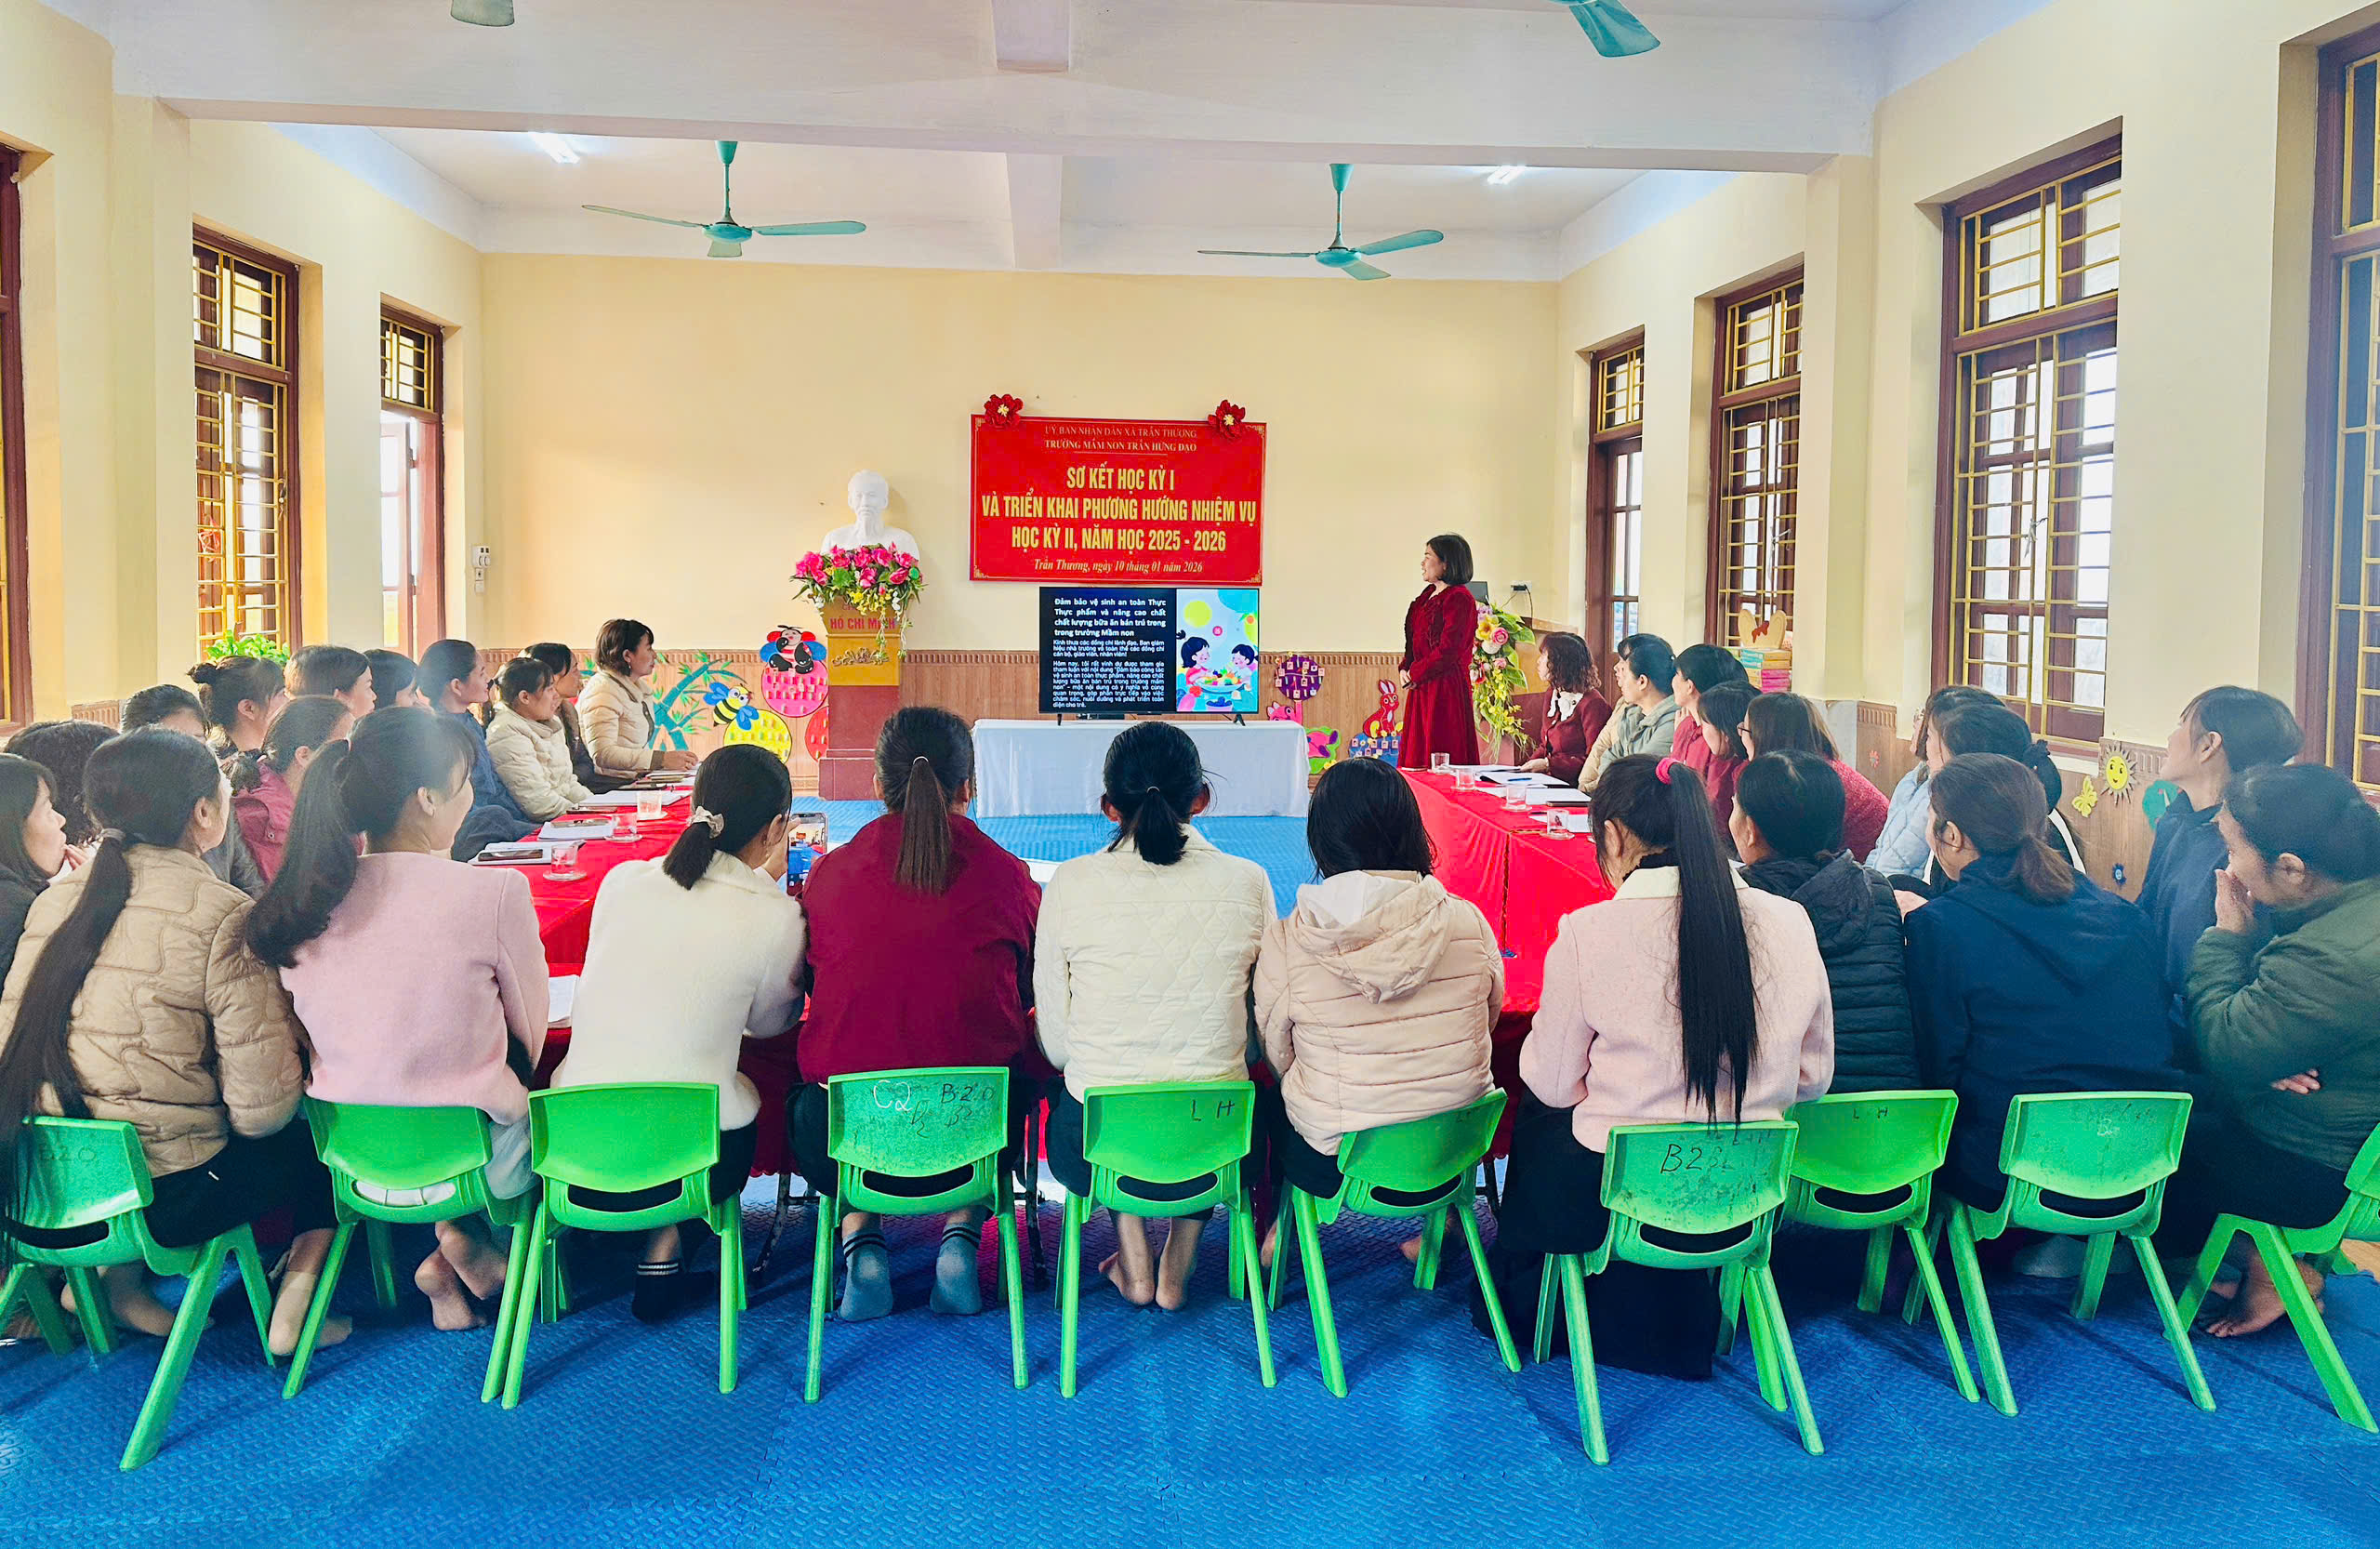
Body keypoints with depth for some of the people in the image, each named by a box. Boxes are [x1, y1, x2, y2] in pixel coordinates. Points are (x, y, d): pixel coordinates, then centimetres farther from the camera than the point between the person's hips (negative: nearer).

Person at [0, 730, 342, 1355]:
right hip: (163, 1196, -6)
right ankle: (296, 1304, 16)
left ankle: (118, 1276, 24)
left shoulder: (56, 901, 1)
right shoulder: (225, 916, -17)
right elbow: (262, 1109, -19)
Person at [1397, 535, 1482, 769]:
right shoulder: (1429, 594, 15)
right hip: (1421, 688, 9)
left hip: (1446, 688, -9)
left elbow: (1448, 648, -19)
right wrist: (1405, 668, 3)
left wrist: (1415, 673, -11)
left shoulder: (1459, 598, -13)